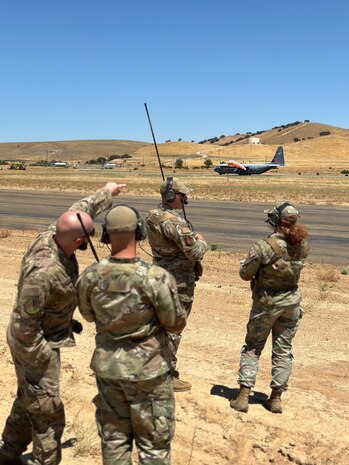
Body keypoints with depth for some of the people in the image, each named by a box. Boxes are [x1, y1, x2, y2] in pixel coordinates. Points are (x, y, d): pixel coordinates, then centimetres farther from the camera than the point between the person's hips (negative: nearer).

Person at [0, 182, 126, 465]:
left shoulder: (53, 235, -13)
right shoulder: (43, 271, -37)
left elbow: (80, 211, 8)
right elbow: (24, 323, -29)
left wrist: (105, 194, 22)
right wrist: (41, 359, -20)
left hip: (45, 338, 10)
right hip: (33, 344, -10)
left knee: (29, 400, 25)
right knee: (48, 414, 3)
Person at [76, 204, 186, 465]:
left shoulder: (91, 276, -12)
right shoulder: (157, 278, -25)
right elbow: (176, 325, -12)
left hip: (107, 366, 4)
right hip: (147, 370, -4)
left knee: (113, 437, 20)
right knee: (153, 442, 14)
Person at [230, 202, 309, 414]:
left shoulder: (263, 247, -22)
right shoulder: (302, 245, -7)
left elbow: (245, 274, -14)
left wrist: (247, 260, 6)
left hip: (266, 303, -3)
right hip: (291, 301, 4)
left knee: (252, 348, 11)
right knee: (283, 351, 14)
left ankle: (243, 396, 9)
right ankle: (276, 398, 19)